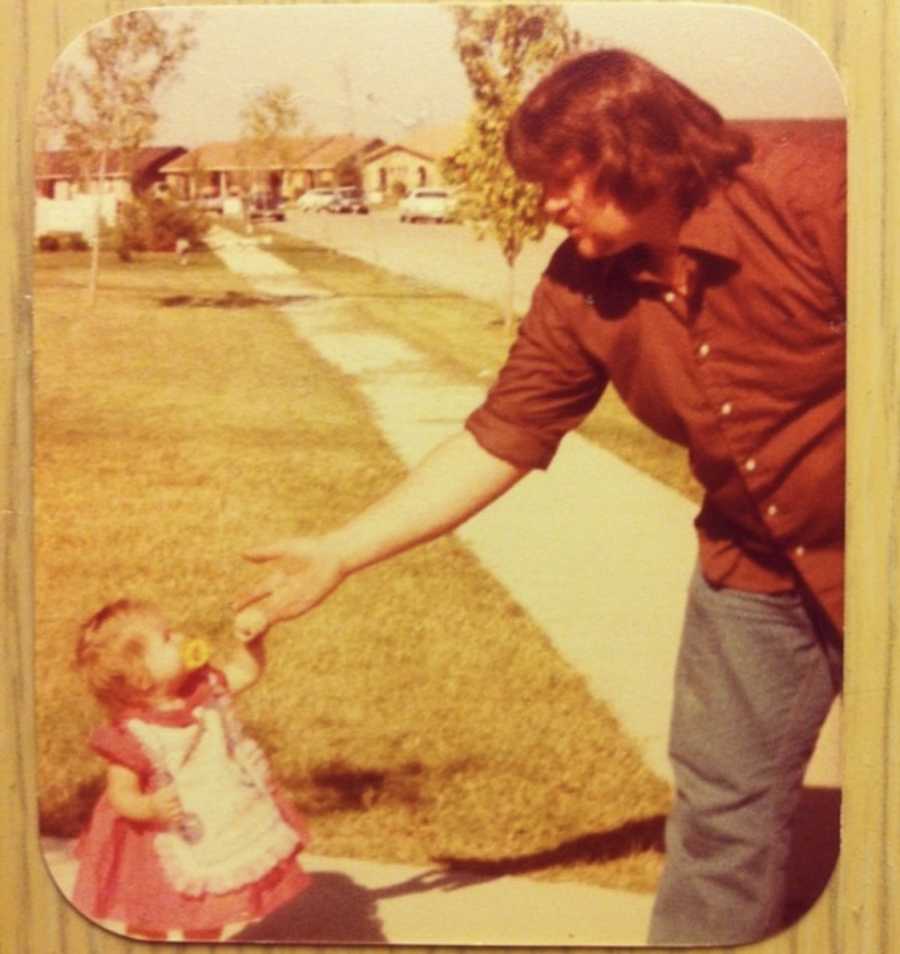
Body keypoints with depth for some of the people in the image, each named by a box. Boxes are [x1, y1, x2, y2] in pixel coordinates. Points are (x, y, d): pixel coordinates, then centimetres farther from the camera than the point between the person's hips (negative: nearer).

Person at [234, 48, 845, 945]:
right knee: (723, 807, 9)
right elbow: (495, 442, -2)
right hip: (756, 567, 4)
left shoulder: (815, 188, -24)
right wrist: (338, 554, -3)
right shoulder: (582, 292, -7)